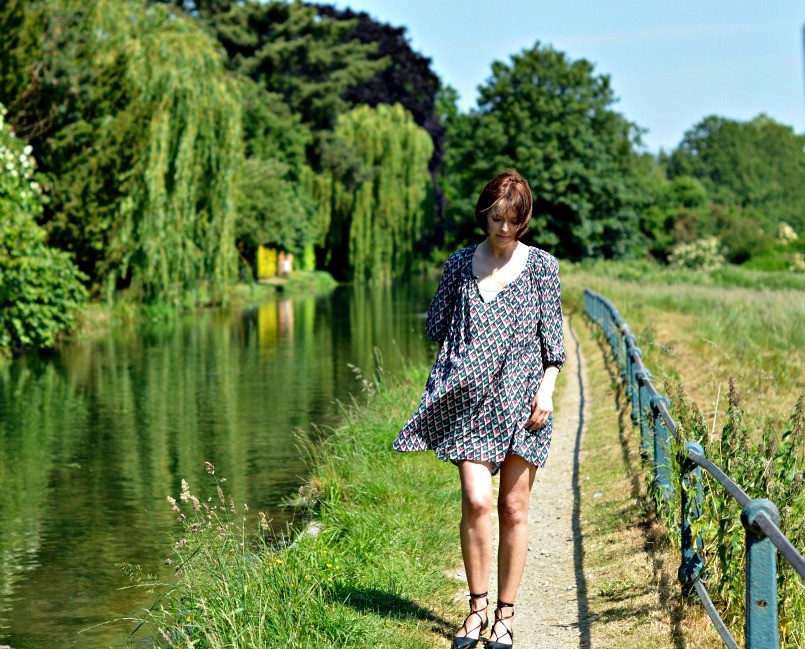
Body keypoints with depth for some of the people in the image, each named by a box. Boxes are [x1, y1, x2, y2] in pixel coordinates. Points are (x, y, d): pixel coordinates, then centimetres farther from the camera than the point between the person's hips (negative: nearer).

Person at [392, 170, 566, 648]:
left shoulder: (541, 265, 4)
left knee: (514, 508, 3)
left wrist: (547, 388, -7)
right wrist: (468, 341, 6)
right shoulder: (461, 263, 8)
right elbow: (436, 325, 17)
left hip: (521, 397, -1)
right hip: (471, 399, 1)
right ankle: (477, 608, 7)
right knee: (477, 502, -10)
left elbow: (553, 335, 3)